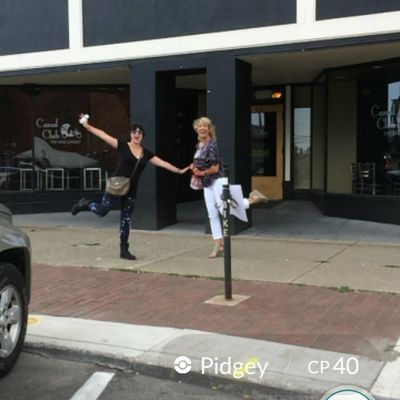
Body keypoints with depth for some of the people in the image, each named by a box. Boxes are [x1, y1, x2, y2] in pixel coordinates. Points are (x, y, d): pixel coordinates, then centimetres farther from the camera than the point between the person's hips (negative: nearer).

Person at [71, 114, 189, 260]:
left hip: (131, 190, 4)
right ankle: (85, 204, 33)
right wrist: (87, 126, -16)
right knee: (102, 211, 0)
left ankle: (124, 250, 17)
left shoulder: (146, 153, 6)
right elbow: (103, 135, -10)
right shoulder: (122, 146, -6)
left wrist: (179, 171, 14)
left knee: (126, 219, 10)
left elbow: (162, 163, 12)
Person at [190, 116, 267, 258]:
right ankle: (218, 245, 10)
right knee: (212, 214, 5)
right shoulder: (199, 145, 10)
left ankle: (252, 199, 2)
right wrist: (194, 167, 7)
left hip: (217, 181, -8)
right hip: (207, 184, 8)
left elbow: (215, 168, -17)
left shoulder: (212, 145, -14)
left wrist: (202, 173, -6)